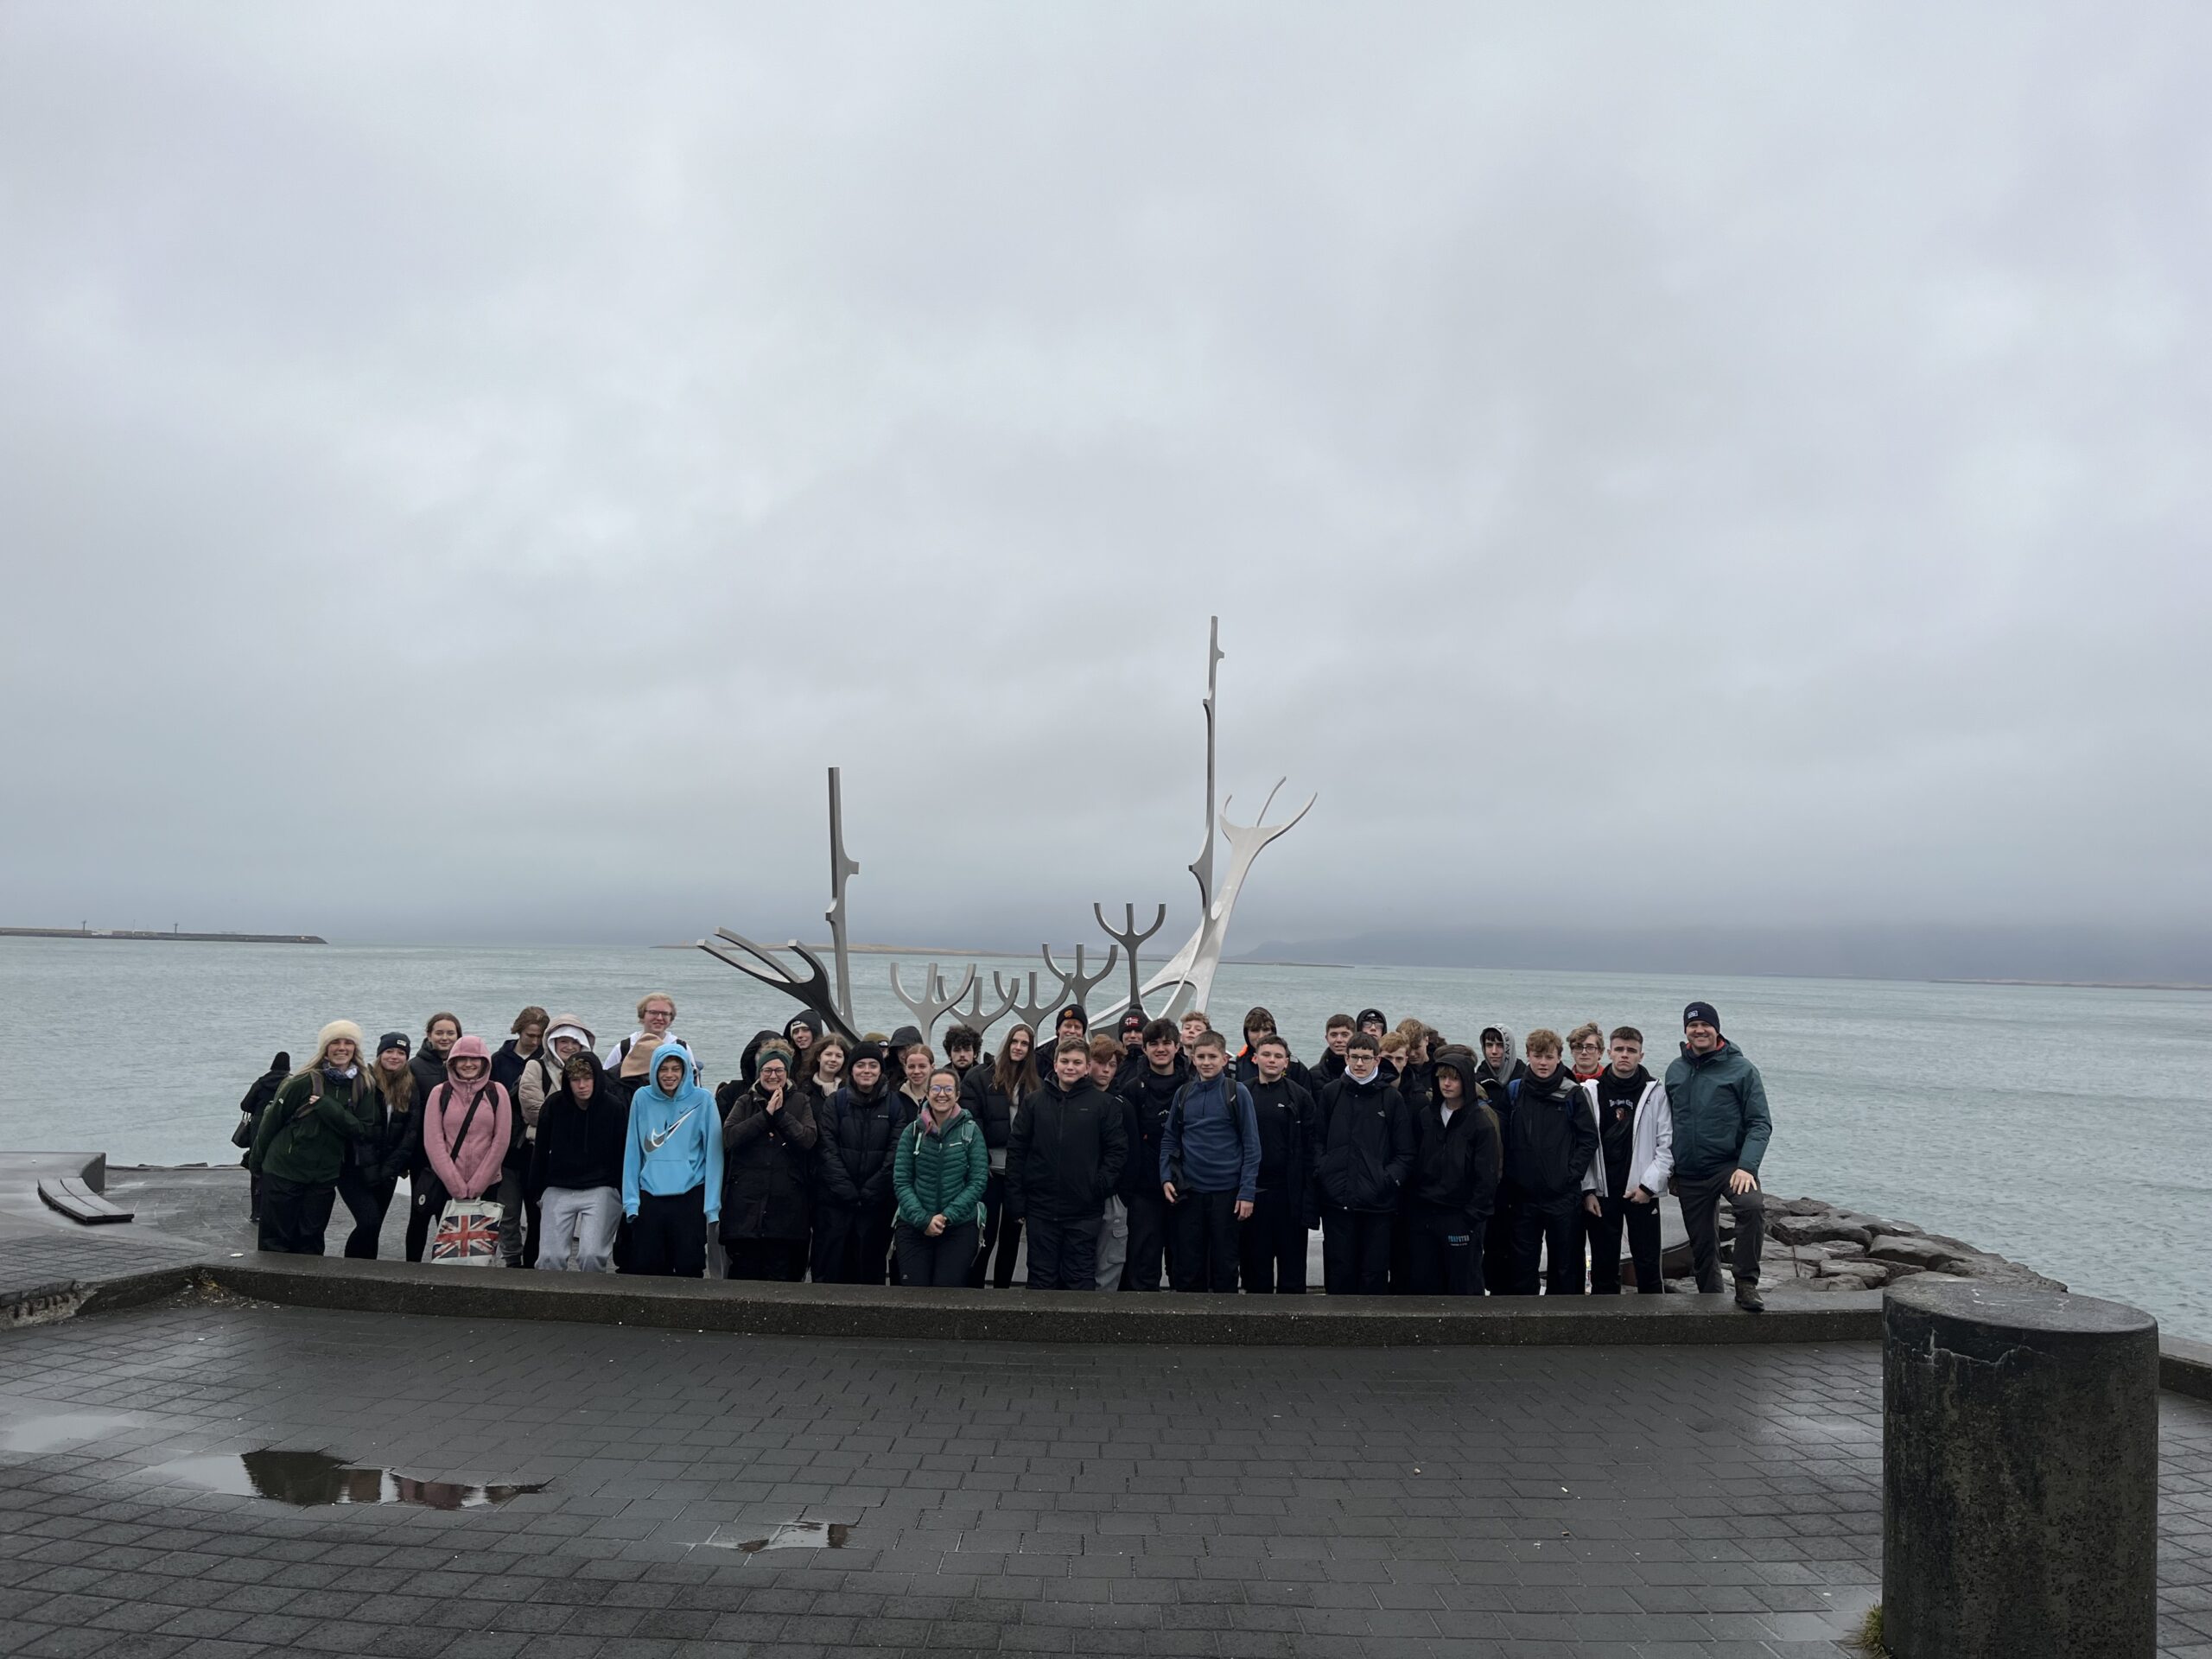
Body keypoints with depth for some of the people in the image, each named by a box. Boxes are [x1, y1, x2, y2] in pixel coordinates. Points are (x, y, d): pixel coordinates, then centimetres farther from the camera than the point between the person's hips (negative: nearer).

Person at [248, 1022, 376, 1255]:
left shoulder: (363, 1086, -1)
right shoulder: (304, 1082, -12)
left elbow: (361, 1129, -7)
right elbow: (272, 1119, -3)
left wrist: (328, 1107, -19)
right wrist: (256, 1161, 5)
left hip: (325, 1176, 3)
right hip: (283, 1171, -3)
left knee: (310, 1242, 10)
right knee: (275, 1240, 5)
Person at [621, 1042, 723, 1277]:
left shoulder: (702, 1100, -2)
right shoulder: (642, 1099, 3)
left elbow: (712, 1154, -2)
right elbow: (633, 1153, 6)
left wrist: (712, 1204, -6)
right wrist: (631, 1199, 0)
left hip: (690, 1197, -2)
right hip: (649, 1197, 2)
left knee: (688, 1268, 2)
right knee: (645, 1267, 6)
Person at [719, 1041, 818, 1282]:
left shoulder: (801, 1102, 9)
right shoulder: (745, 1102, 11)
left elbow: (809, 1139, -6)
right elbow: (729, 1137, -6)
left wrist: (780, 1113, -11)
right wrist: (766, 1114, -9)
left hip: (786, 1205, -1)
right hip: (746, 1202, 1)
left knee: (782, 1275, 2)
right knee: (745, 1272, 2)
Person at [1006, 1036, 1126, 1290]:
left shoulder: (1102, 1103, 0)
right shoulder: (1035, 1102, 5)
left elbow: (1117, 1148, 1)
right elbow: (1016, 1150, 4)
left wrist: (1101, 1184, -10)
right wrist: (1016, 1201, 0)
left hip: (1084, 1212, -2)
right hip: (1041, 1209, 2)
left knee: (1081, 1279, 5)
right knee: (1042, 1279, 10)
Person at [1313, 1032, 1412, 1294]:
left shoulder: (1392, 1098, 3)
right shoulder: (1330, 1094, 7)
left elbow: (1406, 1152, 4)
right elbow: (1318, 1142, 10)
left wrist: (1390, 1179, -9)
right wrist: (1321, 1173, -5)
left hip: (1378, 1201, -1)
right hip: (1337, 1200, 1)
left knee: (1374, 1272, 4)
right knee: (1339, 1271, 5)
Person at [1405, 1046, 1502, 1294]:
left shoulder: (1481, 1122, -7)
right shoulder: (1425, 1115, 8)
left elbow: (1487, 1177, -9)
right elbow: (1415, 1162, 11)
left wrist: (1471, 1218, -12)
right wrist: (1412, 1206, 5)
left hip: (1461, 1218, -5)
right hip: (1423, 1215, 5)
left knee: (1464, 1287, 2)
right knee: (1422, 1284, 8)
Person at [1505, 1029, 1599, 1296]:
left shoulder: (1572, 1095, -3)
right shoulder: (1514, 1091, 4)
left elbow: (1589, 1139, -2)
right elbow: (1505, 1139, 9)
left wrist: (1572, 1174, -10)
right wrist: (1511, 1175, 1)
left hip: (1563, 1196, -2)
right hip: (1524, 1195, 2)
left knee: (1564, 1264, 7)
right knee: (1523, 1264, 8)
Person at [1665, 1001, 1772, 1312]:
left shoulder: (1741, 1069, -5)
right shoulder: (1675, 1071, 8)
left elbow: (1760, 1124, -7)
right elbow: (1668, 1123, 17)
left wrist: (1747, 1167, -19)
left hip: (1730, 1166, -4)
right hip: (1689, 1175, 4)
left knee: (1753, 1205, -32)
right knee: (1702, 1246, 9)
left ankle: (1746, 1284, -20)